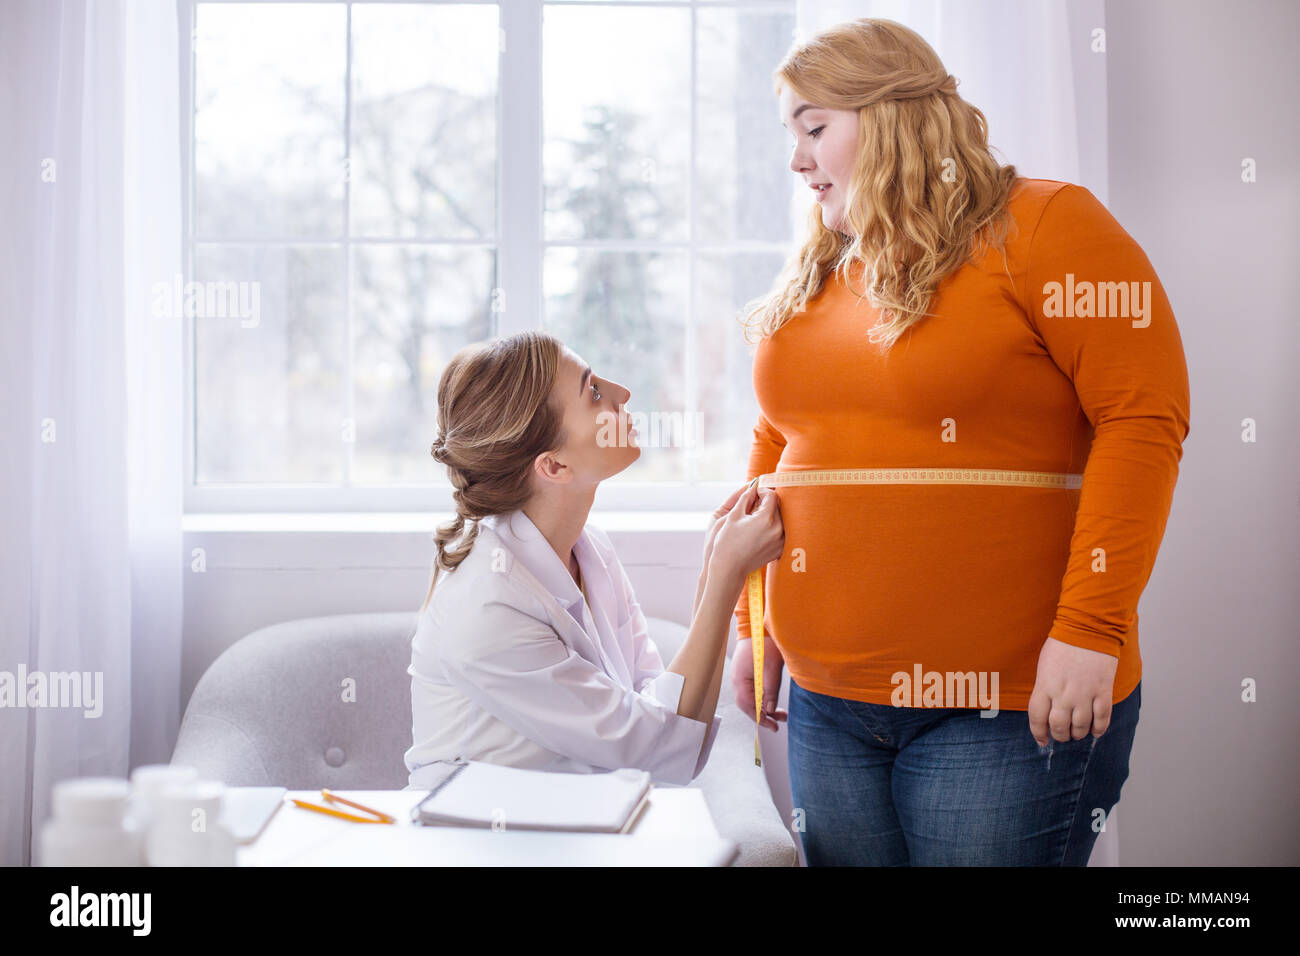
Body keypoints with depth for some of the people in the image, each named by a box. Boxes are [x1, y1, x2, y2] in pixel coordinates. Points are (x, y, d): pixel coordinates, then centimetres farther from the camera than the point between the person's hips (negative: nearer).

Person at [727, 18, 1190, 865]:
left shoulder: (1041, 226, -5)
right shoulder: (812, 279, 14)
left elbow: (1143, 419, -12)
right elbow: (774, 447, 21)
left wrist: (1092, 629, -19)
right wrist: (753, 624, 18)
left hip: (1009, 700, -6)